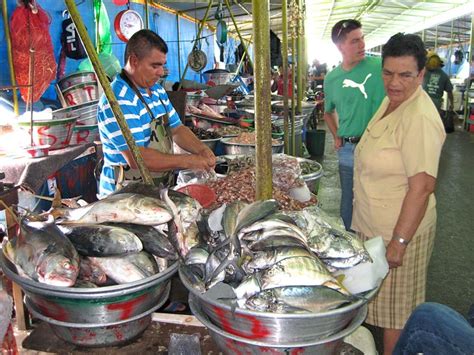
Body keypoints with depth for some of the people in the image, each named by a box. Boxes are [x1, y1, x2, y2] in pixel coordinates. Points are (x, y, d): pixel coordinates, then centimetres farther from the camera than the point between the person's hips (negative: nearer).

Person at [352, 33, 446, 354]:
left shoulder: (420, 118, -24)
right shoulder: (391, 101, 5)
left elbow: (422, 186, -26)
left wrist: (399, 242, -24)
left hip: (399, 231, -9)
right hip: (373, 225, 9)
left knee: (396, 311, 10)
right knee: (383, 302, 25)